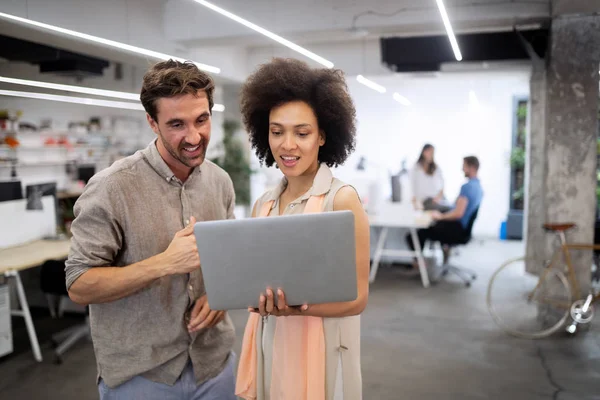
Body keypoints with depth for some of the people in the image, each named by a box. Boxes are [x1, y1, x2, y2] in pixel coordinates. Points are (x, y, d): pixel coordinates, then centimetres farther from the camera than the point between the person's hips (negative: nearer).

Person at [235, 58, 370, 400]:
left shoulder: (342, 199, -14)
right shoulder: (263, 204, 4)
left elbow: (356, 298, -13)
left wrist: (299, 307, -28)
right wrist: (258, 296, -15)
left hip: (319, 350, -5)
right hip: (268, 345, 5)